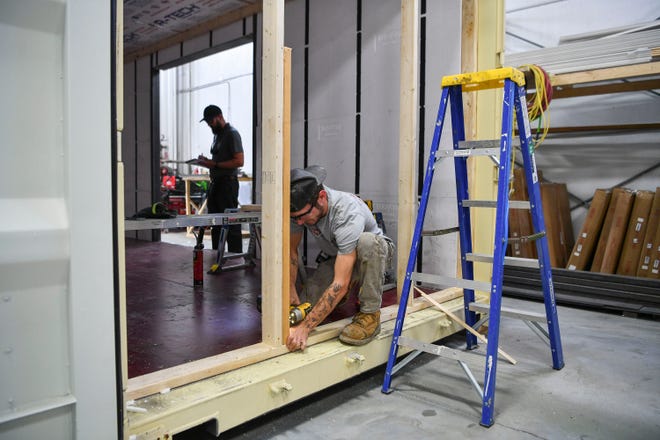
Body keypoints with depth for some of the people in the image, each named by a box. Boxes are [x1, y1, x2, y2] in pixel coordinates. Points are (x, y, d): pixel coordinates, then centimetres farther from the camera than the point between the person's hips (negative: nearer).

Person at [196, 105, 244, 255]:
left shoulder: (232, 134, -9)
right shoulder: (217, 134, 19)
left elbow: (239, 161, -18)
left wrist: (214, 164, -18)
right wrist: (207, 161, 6)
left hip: (227, 183, -9)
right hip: (215, 183, 10)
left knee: (231, 224, -7)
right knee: (216, 224, 14)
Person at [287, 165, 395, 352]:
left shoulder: (348, 214, -40)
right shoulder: (301, 208, -21)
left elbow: (340, 283, -43)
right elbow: (291, 250, -5)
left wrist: (305, 328, -45)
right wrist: (290, 290, -20)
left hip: (375, 255, -5)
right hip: (334, 259, 5)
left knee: (367, 241, -41)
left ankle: (370, 314, -24)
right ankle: (345, 295, 16)